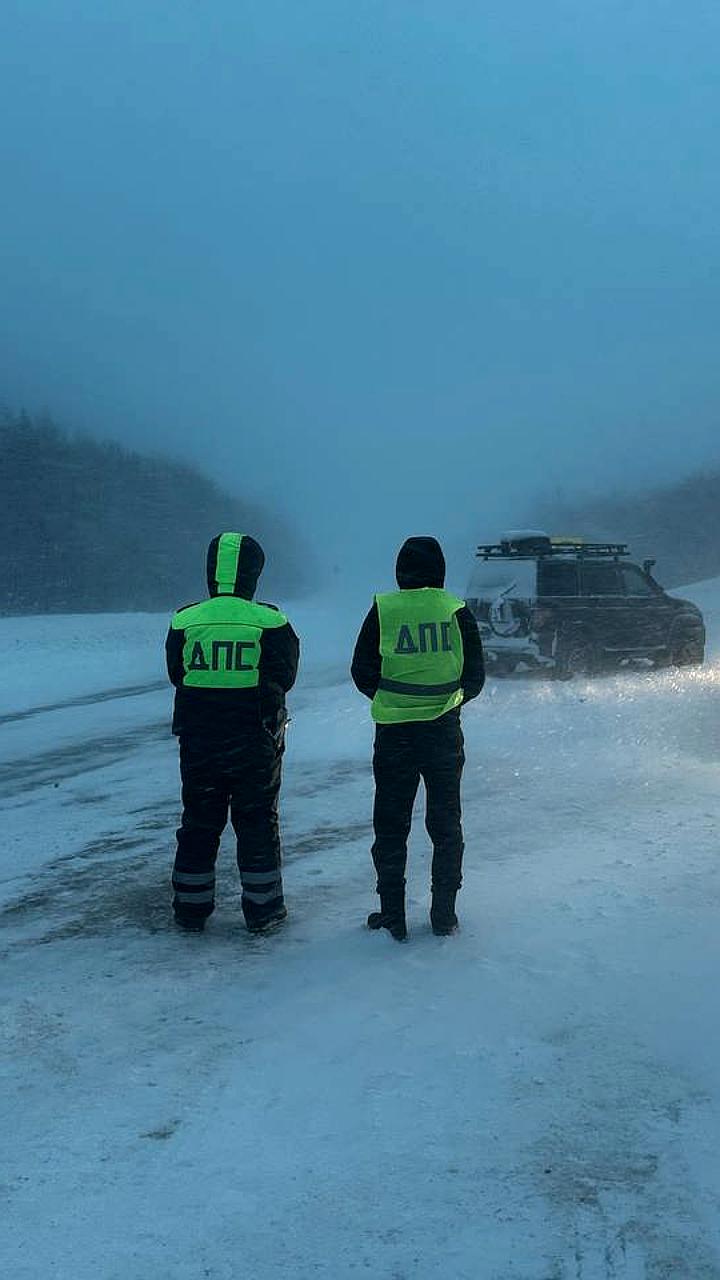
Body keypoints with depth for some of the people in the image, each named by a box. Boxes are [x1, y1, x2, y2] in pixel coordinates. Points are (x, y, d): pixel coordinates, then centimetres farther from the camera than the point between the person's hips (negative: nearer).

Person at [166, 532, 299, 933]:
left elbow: (176, 674, 5)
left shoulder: (185, 621, -5)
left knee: (199, 823, 14)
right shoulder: (271, 623, -11)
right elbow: (285, 678, -2)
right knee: (258, 823, 10)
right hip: (257, 741, -2)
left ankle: (191, 909, 22)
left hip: (198, 740, 2)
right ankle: (262, 909, 17)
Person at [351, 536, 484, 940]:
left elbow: (362, 673, 0)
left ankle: (392, 915, 12)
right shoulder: (457, 611, -1)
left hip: (394, 733, -1)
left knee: (391, 826, 9)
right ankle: (444, 914, 17)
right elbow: (475, 677, 4)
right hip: (445, 732, 1)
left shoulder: (383, 611, -4)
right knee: (446, 824, 13)